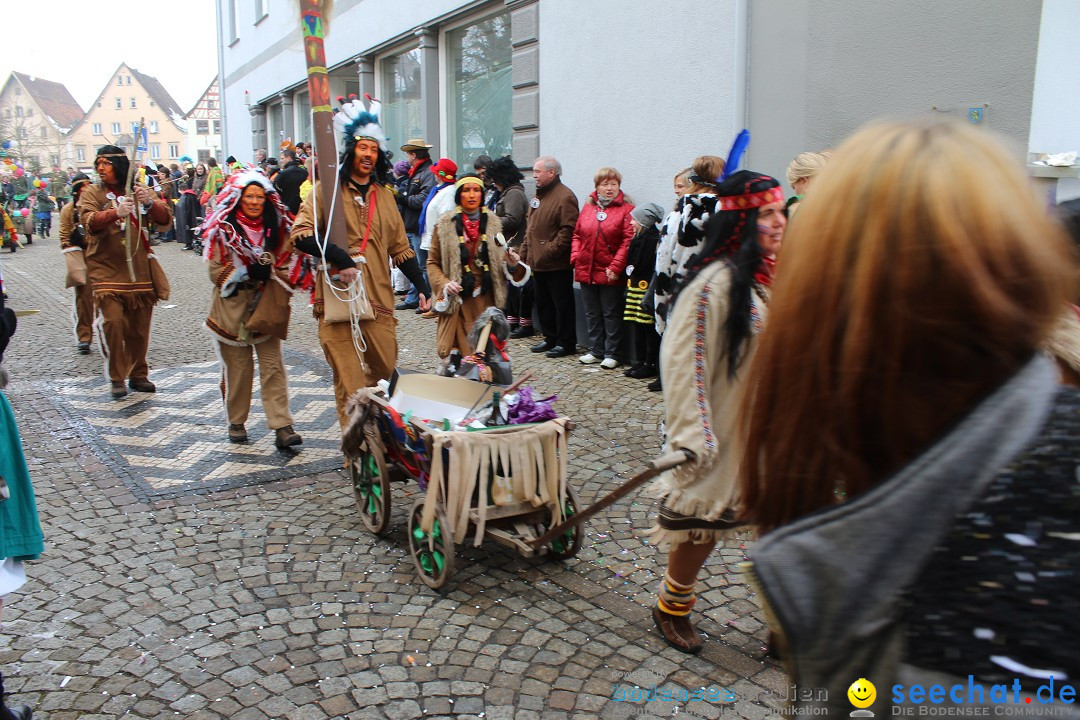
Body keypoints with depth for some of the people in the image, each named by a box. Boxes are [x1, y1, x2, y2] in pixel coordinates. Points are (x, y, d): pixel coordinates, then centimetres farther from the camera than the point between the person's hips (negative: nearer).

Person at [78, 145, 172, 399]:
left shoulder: (140, 190, 10)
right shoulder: (92, 192, 3)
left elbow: (165, 219, 1)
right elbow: (89, 221, -13)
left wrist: (150, 202, -19)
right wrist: (115, 212, -32)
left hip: (140, 268, 3)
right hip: (107, 269, -2)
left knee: (140, 326, 8)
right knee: (113, 320, -15)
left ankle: (138, 374, 23)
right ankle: (117, 378, -2)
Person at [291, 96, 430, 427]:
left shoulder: (384, 195, 18)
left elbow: (400, 248, 21)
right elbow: (300, 234, -8)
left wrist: (422, 286, 15)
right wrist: (339, 258, -21)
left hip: (378, 299, 5)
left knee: (386, 372, 9)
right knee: (349, 382, -5)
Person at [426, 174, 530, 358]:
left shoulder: (493, 222, 10)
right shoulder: (445, 224, 1)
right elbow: (432, 263, 3)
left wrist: (511, 264, -4)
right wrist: (444, 284, -14)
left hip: (486, 298, 2)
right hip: (457, 300, -2)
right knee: (459, 350, -6)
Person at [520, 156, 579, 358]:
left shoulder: (565, 197, -13)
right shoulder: (538, 195, 16)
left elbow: (567, 231, -20)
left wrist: (549, 251, -21)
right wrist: (524, 253, 15)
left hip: (557, 264, -9)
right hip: (538, 263, 9)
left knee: (562, 304, 0)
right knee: (543, 303, 16)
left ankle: (566, 343, 9)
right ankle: (550, 338, 28)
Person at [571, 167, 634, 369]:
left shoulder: (626, 209, -6)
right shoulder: (587, 208, 10)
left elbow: (628, 241, -12)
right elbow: (577, 235, 14)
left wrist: (615, 267, -17)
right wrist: (575, 258, 1)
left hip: (610, 274, -5)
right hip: (586, 271, 5)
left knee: (611, 314, 3)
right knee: (592, 314, 13)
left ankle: (611, 354, 12)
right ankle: (596, 351, 25)